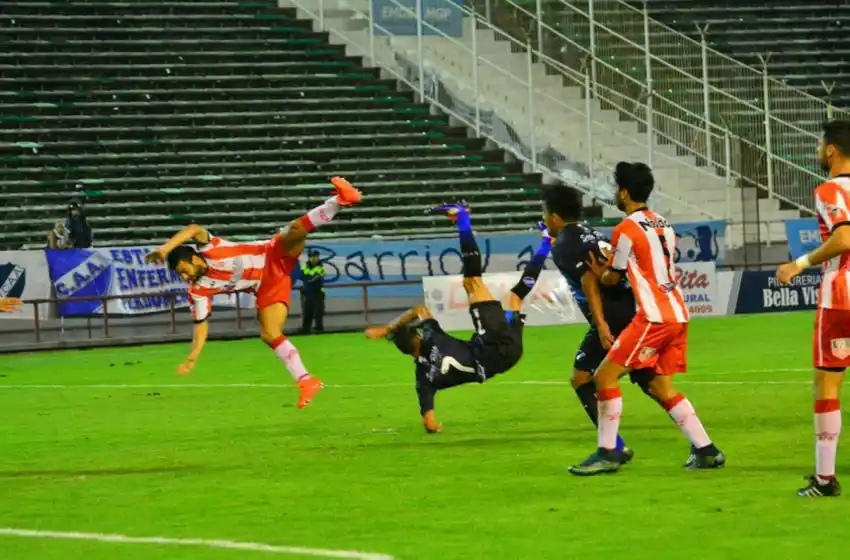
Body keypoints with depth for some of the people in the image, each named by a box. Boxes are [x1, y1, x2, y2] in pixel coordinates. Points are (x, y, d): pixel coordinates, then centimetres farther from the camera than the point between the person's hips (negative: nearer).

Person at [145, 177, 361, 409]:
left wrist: (164, 249, -44)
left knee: (296, 230, -31)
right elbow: (201, 324, 1)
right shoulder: (198, 291, -4)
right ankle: (306, 381, -6)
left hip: (274, 259, -4)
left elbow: (194, 230, -36)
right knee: (269, 334, -12)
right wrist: (193, 358, -8)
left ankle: (341, 199, -38)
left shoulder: (208, 249, -16)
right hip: (265, 288, 4)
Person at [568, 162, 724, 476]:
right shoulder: (664, 226, 16)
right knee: (662, 388, 16)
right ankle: (706, 451, 11)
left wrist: (601, 273, 25)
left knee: (605, 376, -2)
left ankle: (607, 453, -4)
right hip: (677, 314, 8)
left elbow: (612, 279, 3)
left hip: (653, 317, -8)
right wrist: (613, 266, 15)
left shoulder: (626, 230, -8)